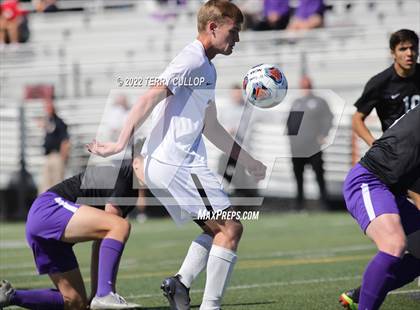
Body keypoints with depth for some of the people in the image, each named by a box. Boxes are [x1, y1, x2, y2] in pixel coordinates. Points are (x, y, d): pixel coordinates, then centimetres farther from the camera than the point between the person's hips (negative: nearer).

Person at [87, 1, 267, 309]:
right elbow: (150, 98, -20)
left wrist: (247, 160, 29)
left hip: (180, 164, 10)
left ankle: (182, 281, 2)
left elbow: (210, 127, 29)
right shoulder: (192, 59, -10)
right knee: (230, 228, -8)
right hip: (177, 164, -10)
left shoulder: (207, 68, 21)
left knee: (217, 228, 18)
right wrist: (121, 144, -26)